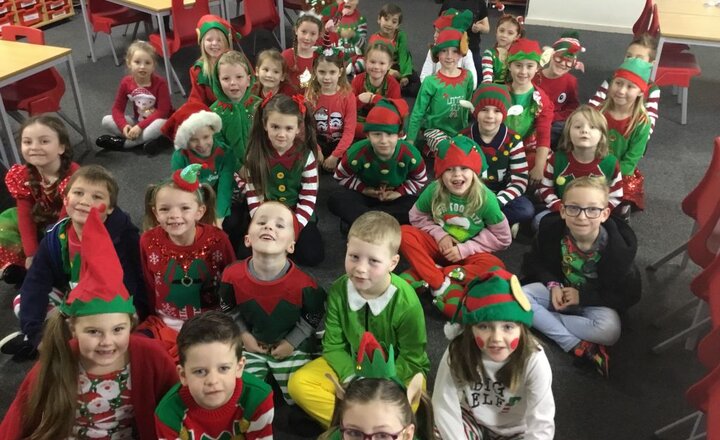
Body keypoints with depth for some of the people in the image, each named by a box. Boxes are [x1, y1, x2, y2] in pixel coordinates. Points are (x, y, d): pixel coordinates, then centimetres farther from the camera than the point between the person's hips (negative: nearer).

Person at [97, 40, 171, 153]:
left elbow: (162, 111, -24)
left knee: (161, 124, -39)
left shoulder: (160, 83, -21)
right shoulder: (126, 82, -9)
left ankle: (122, 142, -24)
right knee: (106, 121, -10)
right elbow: (117, 108, -5)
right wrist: (124, 126, -26)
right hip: (138, 121, 4)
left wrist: (140, 126, -29)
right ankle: (147, 139, -24)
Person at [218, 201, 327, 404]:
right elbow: (228, 309, 1)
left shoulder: (303, 283, -26)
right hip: (251, 344, 1)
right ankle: (264, 372, 28)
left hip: (292, 345, -1)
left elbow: (314, 316, -7)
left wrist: (292, 342, -8)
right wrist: (244, 334, -6)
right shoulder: (233, 276, -20)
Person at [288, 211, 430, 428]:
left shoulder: (406, 302, -24)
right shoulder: (338, 291, -15)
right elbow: (334, 345, -8)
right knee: (298, 384, -15)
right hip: (349, 365, 4)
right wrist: (351, 378, -23)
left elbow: (411, 359, -15)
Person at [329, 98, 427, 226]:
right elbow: (341, 176, -7)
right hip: (366, 195, 0)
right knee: (335, 200, -27)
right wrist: (363, 188, -16)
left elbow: (420, 180, -5)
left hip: (396, 197, 1)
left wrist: (400, 192, -17)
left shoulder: (410, 154, -24)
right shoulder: (358, 152, -26)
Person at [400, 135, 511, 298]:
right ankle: (440, 283, -31)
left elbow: (502, 238, -9)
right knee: (404, 233, -26)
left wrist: (464, 249, -15)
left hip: (469, 252, -1)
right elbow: (417, 217, 1)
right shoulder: (434, 190, -16)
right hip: (439, 244, 1)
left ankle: (423, 275, -30)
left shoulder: (485, 198, -18)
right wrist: (439, 235, -14)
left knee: (495, 265, -32)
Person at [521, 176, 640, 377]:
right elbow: (533, 263, 0)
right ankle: (578, 346, -26)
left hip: (596, 300, -3)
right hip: (559, 289, 3)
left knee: (610, 331, -33)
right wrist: (553, 285, -19)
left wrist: (583, 297, -20)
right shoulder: (551, 228, -18)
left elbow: (628, 294, -13)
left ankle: (544, 321, -20)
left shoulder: (619, 246, -24)